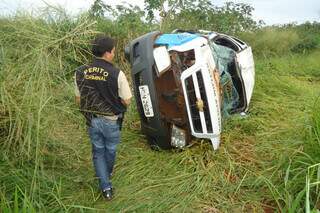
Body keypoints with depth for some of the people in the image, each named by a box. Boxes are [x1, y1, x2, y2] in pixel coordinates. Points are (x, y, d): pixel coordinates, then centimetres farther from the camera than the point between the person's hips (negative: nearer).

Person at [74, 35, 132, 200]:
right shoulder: (116, 74, -22)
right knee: (110, 150, 24)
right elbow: (126, 101, -15)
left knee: (98, 152, 19)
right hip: (111, 120, -2)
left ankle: (106, 188, 20)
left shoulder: (80, 72, -8)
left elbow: (78, 100, 1)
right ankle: (108, 173, 50)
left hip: (92, 120, 3)